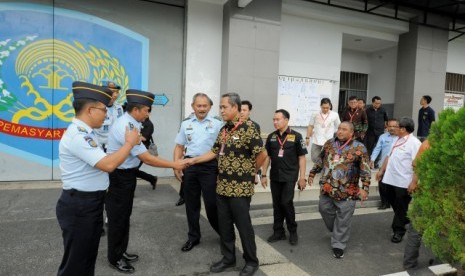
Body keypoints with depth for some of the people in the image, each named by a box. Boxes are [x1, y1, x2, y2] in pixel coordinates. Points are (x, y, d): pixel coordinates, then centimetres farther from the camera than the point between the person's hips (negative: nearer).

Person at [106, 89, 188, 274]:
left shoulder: (130, 123, 3)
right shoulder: (126, 128, -27)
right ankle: (115, 258, 26)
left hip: (126, 174, 9)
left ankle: (121, 252, 37)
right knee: (118, 217, 7)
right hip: (118, 177, -9)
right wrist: (174, 165, -21)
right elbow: (147, 158, -27)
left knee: (125, 215, 20)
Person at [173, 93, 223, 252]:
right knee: (191, 203, 12)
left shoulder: (217, 124, -1)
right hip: (189, 166, 4)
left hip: (210, 166, -4)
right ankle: (193, 237, 28)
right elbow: (179, 147, 13)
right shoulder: (186, 124, 10)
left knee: (212, 204, 1)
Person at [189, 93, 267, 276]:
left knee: (243, 225, 5)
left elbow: (262, 154, -16)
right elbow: (214, 152, 14)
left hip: (240, 187, -7)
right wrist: (193, 160, 7)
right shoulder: (223, 130, 9)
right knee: (224, 224, 15)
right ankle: (228, 258, 32)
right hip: (222, 186, 7)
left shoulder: (247, 128, -15)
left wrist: (250, 172, -3)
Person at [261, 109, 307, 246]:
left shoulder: (296, 136, -6)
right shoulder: (271, 136, 5)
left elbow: (302, 158, -4)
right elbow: (267, 156, 11)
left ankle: (293, 231, 17)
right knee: (277, 205, 10)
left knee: (286, 203, -5)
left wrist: (302, 177, -8)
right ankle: (278, 232, 24)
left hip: (289, 176, -4)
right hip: (275, 176, 4)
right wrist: (264, 175, 8)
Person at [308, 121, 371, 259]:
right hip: (327, 187, 5)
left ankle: (338, 245, 21)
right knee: (325, 209, 16)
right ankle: (336, 231, 43)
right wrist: (312, 173, 19)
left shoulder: (359, 148, -10)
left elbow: (365, 170, -10)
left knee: (343, 219, 5)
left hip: (346, 191, -4)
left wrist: (365, 188, -17)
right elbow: (320, 160, 16)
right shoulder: (329, 143, 4)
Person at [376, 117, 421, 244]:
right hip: (390, 179, 8)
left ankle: (398, 231, 20)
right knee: (394, 203, 20)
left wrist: (414, 183, -23)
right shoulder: (397, 140, 12)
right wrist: (382, 170, 21)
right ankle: (404, 220, 43)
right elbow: (389, 156, 20)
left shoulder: (414, 143, -14)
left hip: (404, 182, -8)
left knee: (401, 207, 6)